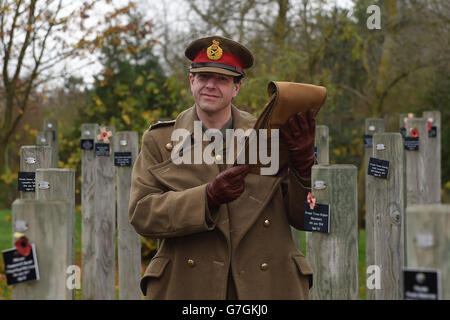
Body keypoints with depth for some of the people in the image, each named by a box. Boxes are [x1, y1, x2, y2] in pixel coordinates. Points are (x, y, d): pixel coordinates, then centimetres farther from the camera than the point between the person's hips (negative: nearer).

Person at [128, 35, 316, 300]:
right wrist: (209, 196, -19)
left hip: (266, 286, 1)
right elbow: (142, 214, -6)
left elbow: (303, 218, 5)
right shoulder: (159, 141, 7)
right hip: (189, 286, -1)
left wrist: (304, 161, -12)